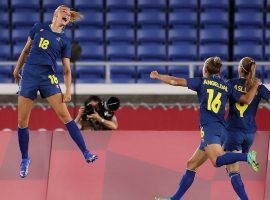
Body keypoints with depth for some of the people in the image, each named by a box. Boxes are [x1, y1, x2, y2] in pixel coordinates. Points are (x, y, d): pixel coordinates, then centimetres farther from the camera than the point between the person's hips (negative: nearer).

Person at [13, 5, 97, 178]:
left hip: (48, 78, -1)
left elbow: (67, 70, 6)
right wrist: (17, 69, 22)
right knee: (22, 121, 1)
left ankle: (86, 153, -9)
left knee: (65, 115, -10)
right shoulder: (39, 28, 10)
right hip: (28, 76, 1)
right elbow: (26, 50, 21)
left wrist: (68, 91, -4)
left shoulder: (64, 41, 6)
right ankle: (25, 159, 17)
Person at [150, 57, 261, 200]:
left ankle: (246, 156, -46)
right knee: (192, 165, 13)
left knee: (217, 160, -29)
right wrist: (255, 85, 27)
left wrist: (158, 76, 21)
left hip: (208, 127, -7)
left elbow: (175, 81, 5)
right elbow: (247, 100, 10)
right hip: (220, 129, 7)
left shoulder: (202, 81, 7)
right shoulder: (227, 86, 17)